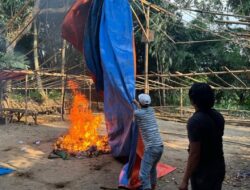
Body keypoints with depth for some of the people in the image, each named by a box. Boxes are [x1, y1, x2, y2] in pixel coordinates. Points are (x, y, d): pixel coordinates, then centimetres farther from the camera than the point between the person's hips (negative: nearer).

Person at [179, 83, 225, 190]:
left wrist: (185, 180, -18)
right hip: (219, 168, 7)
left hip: (203, 172, -7)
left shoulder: (195, 121, -24)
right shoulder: (218, 116, 0)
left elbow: (194, 154, -24)